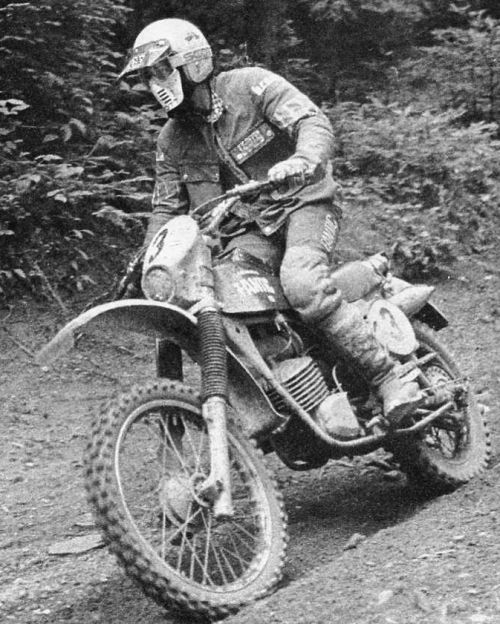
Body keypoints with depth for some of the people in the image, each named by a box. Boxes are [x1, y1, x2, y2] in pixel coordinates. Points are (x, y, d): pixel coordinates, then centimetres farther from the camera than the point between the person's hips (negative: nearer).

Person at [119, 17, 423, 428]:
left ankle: (389, 377, -28)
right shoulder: (172, 140, 9)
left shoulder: (250, 86, -9)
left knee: (302, 285, -36)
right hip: (251, 227, 6)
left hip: (303, 202, -6)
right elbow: (166, 208, 14)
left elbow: (314, 123, -20)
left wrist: (302, 159, -42)